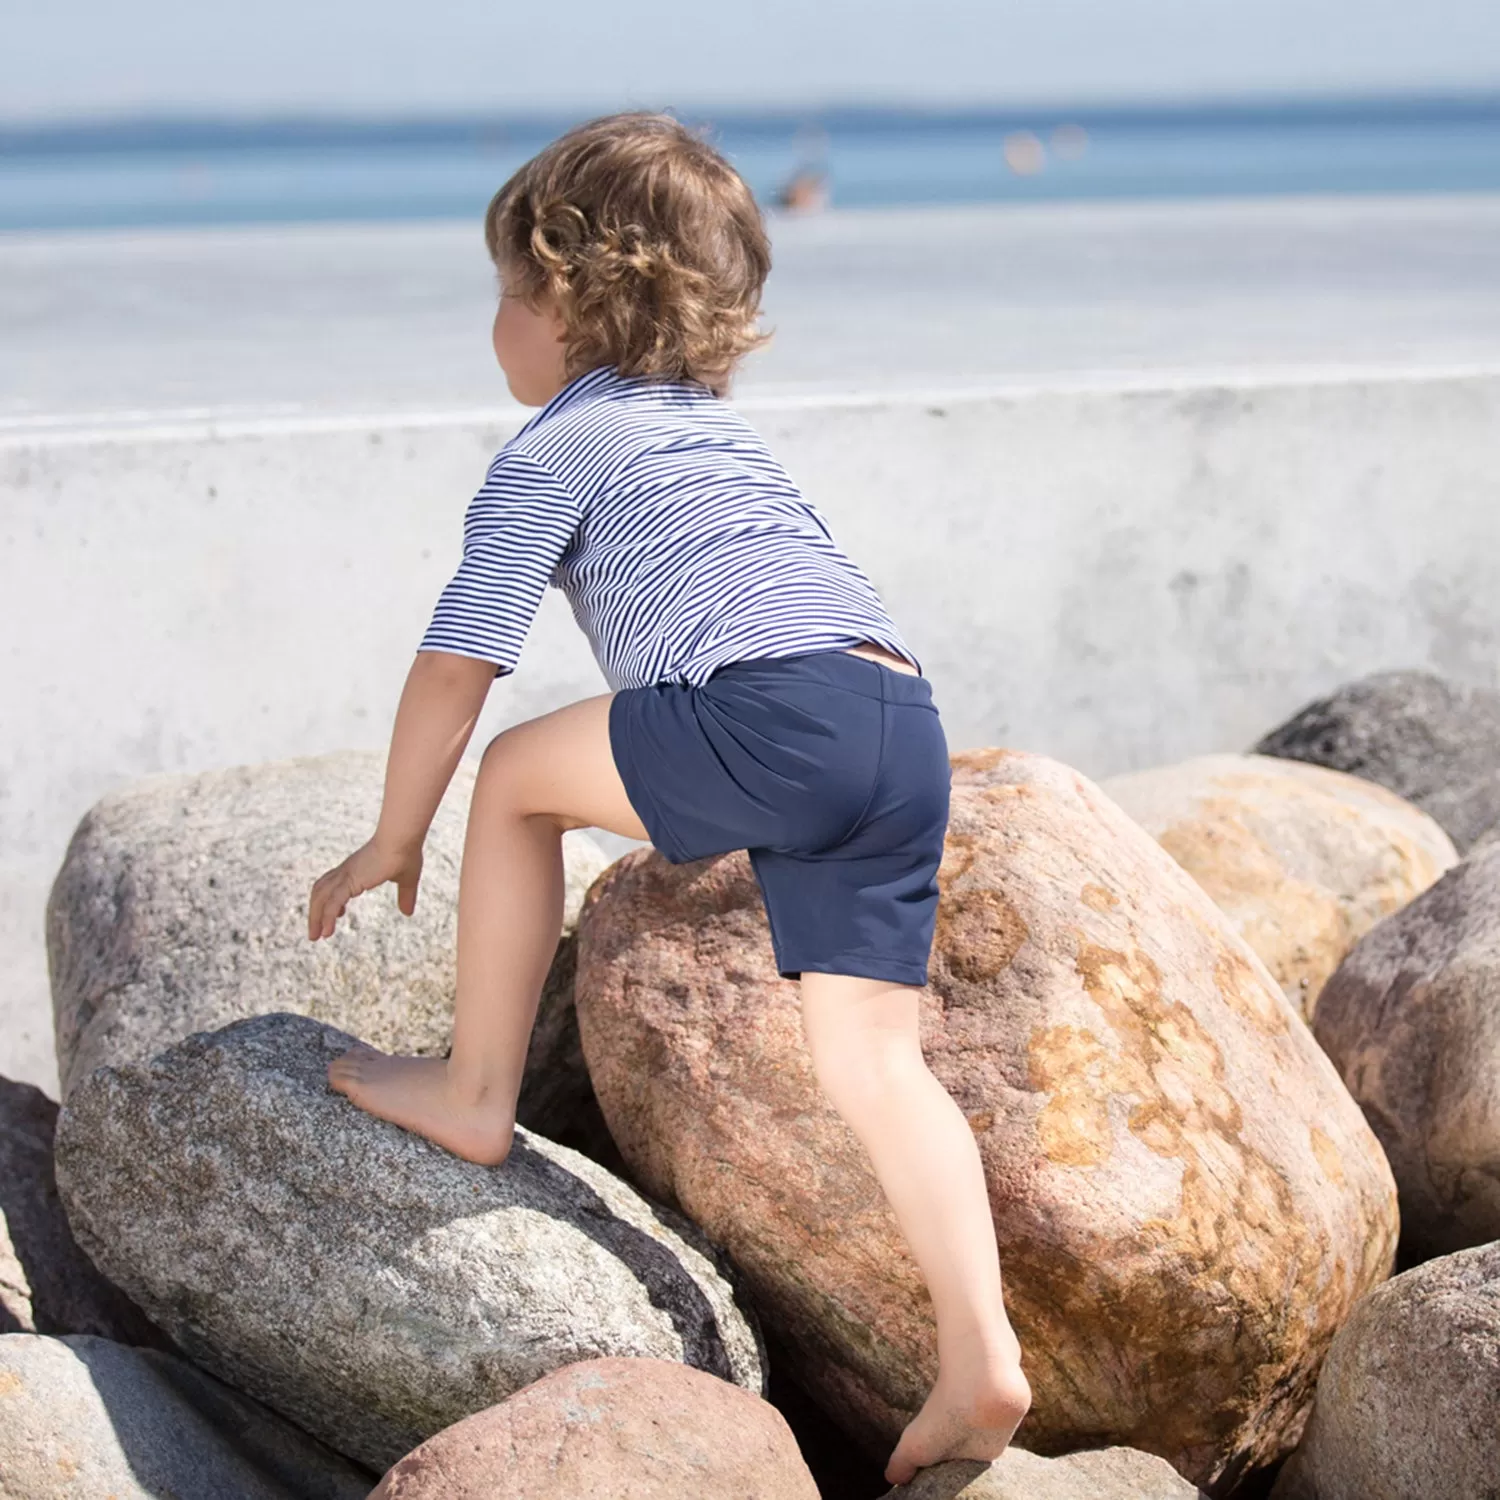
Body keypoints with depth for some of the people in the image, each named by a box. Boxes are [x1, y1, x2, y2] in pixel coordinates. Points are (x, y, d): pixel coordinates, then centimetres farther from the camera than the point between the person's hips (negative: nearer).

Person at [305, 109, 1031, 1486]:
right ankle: (981, 1361, -5)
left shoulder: (550, 453, 11)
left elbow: (456, 666, 8)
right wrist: (683, 806, 61)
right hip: (909, 729, 8)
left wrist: (393, 842, 19)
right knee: (870, 1055, 5)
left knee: (519, 775, 13)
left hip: (777, 713, -7)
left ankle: (477, 1094, 22)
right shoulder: (716, 427, 35)